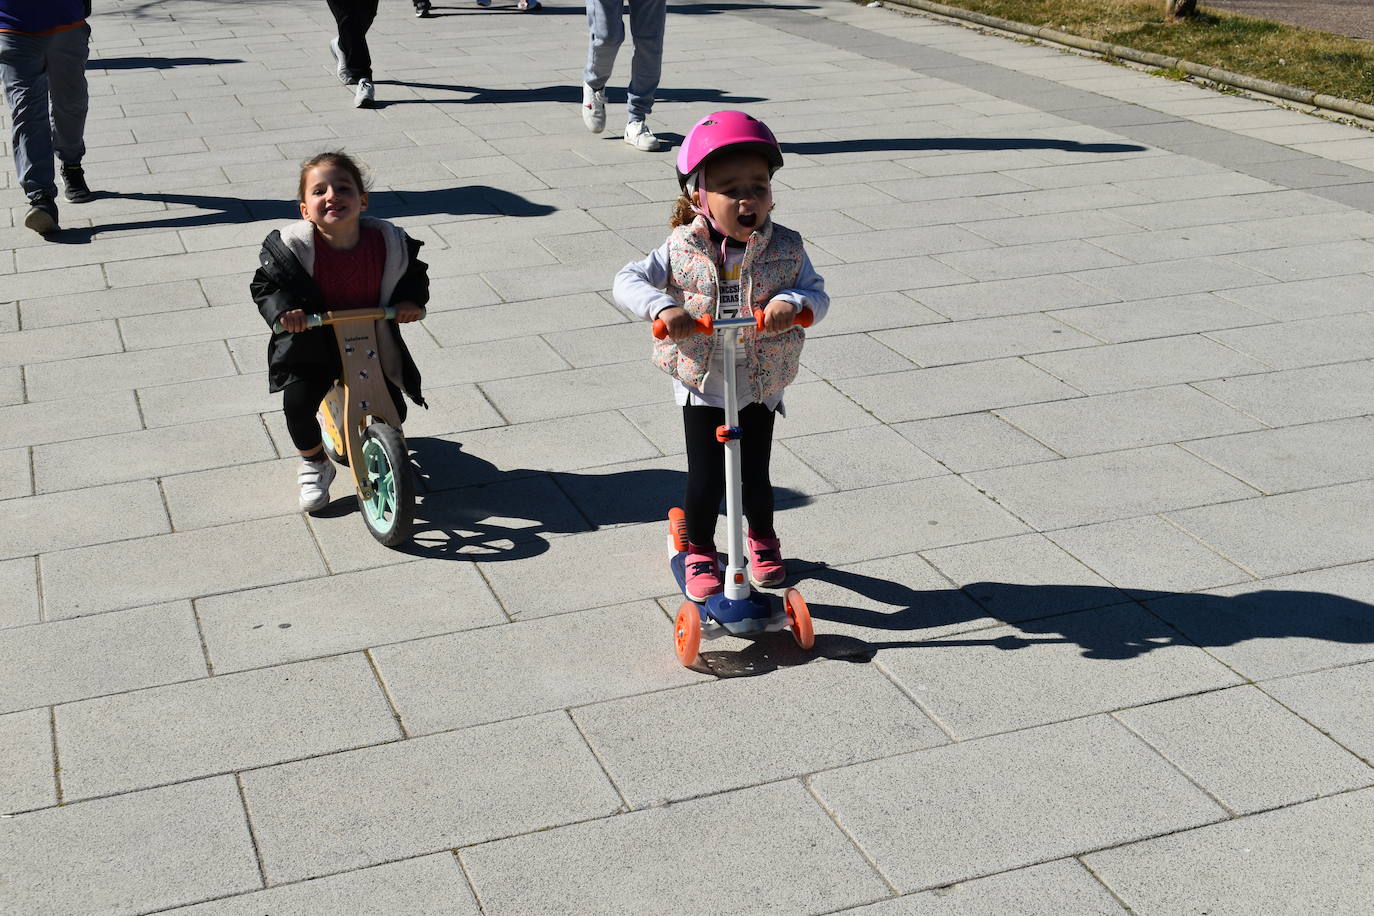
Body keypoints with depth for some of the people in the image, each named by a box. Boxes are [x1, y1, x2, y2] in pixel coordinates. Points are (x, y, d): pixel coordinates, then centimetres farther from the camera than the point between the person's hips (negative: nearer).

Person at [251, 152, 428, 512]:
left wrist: (411, 299, -17)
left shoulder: (388, 241, -15)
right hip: (313, 344, -1)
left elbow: (415, 273, 3)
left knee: (393, 409, -2)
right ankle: (314, 464, 11)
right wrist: (282, 308, -29)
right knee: (297, 403, -20)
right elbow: (264, 284, -9)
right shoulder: (294, 246, -22)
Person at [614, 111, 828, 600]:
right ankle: (699, 552, 29)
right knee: (706, 479, 3)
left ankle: (762, 540, 41)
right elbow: (628, 280, -13)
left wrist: (792, 303, -33)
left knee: (755, 474, 11)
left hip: (761, 386, 1)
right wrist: (663, 307, -32)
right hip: (702, 385, -1)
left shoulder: (785, 249, -9)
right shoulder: (682, 249, -12)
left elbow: (817, 294, -9)